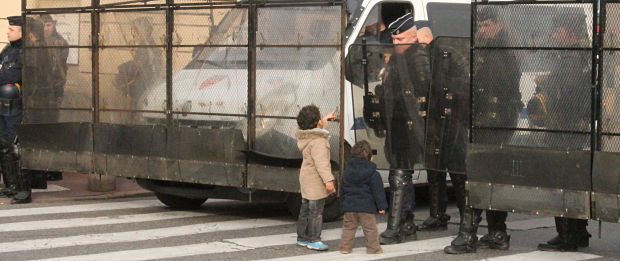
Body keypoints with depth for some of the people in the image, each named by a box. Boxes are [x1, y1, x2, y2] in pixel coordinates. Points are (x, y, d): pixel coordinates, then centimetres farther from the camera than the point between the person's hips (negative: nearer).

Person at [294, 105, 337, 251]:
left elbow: (315, 128, 34)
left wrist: (326, 119, 44)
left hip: (306, 179, 10)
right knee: (316, 211, -4)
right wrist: (328, 180, -34)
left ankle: (302, 238, 24)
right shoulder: (318, 141, -22)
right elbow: (321, 162, -30)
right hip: (315, 181, -10)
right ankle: (314, 240, -1)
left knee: (306, 210, 16)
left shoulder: (306, 136, 8)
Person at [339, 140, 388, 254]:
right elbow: (378, 190, -8)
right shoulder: (372, 173, -8)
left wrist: (344, 201, 23)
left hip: (349, 206, 4)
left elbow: (343, 189, 13)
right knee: (370, 228, 2)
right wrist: (381, 206, -3)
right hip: (367, 206, -4)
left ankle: (345, 247, 12)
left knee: (348, 227, 12)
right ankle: (373, 248, 5)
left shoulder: (347, 171, 6)